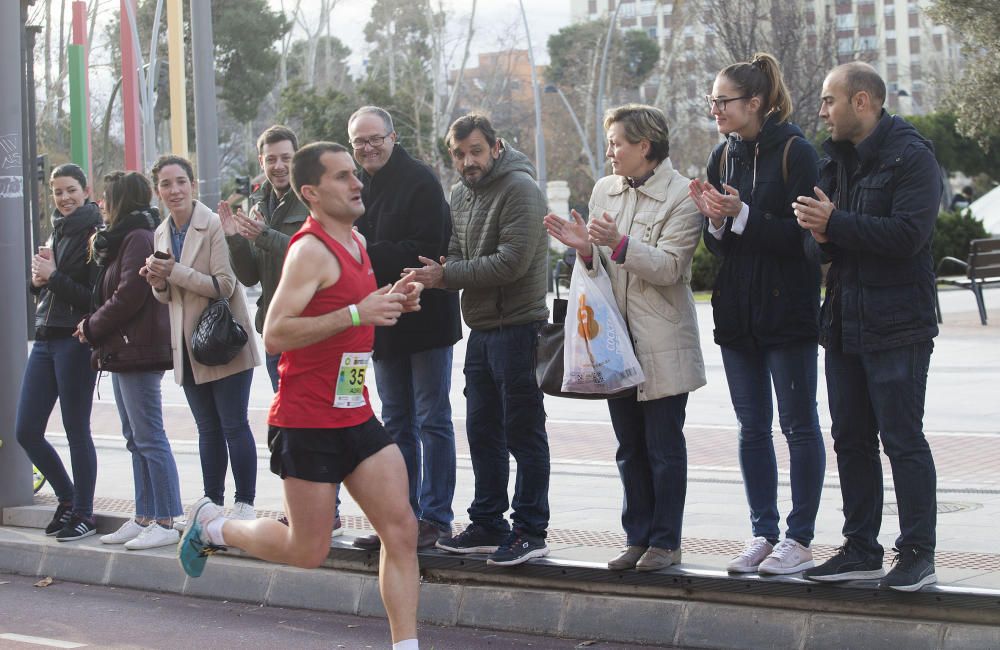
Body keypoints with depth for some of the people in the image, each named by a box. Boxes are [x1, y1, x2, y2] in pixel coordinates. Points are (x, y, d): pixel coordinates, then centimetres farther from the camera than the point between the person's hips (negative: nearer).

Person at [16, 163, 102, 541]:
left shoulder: (96, 236, -9)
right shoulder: (57, 233, 16)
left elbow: (95, 298, -15)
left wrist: (54, 276, -14)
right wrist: (38, 280, 2)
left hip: (76, 340, -8)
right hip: (46, 339, 8)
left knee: (77, 431, -1)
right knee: (26, 432, 8)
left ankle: (84, 515, 11)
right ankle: (68, 499, 24)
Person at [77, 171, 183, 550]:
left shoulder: (138, 238, -13)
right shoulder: (124, 239, 18)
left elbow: (128, 297, -19)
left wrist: (92, 327, -7)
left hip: (137, 350, -10)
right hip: (122, 350, 10)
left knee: (149, 438, -8)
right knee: (136, 439, 12)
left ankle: (166, 522, -5)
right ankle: (145, 519, 17)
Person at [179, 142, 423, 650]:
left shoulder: (356, 243, 12)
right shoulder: (312, 250, -16)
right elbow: (274, 335, -24)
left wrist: (390, 301, 10)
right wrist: (355, 313, -28)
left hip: (356, 415, 8)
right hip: (307, 422, -8)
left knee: (401, 530, -3)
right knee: (307, 551, 4)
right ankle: (211, 525, 27)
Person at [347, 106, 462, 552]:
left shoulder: (419, 181, -12)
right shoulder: (358, 186, 10)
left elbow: (427, 250, -20)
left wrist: (369, 255, -23)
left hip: (424, 318, -8)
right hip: (385, 322, 8)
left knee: (432, 420, -1)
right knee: (397, 424, 13)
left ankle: (435, 516, 3)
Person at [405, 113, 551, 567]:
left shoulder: (519, 189, -13)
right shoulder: (460, 194, 14)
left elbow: (511, 261, -21)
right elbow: (456, 254, 13)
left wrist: (447, 275, -15)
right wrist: (441, 273, -12)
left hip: (518, 325, -9)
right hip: (481, 329, 9)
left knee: (523, 432, -3)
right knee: (483, 431, 14)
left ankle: (530, 531, 3)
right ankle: (488, 526, 24)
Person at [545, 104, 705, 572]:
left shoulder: (681, 197, -9)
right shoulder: (604, 190, 11)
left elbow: (668, 267, -16)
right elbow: (599, 265, 13)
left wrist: (618, 243, -27)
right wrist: (585, 248, -8)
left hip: (662, 344, -6)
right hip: (616, 339, 6)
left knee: (664, 448, 1)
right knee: (629, 449, 12)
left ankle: (665, 541, 10)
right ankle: (637, 537, 20)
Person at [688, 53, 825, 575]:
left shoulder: (795, 152, -9)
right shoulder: (723, 157, 10)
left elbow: (804, 233, -15)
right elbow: (717, 245, 12)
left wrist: (743, 216, -21)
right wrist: (714, 219, -8)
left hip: (788, 310, -6)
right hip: (738, 311, 7)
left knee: (798, 425, 1)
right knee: (752, 427, 10)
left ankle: (799, 540, 7)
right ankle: (763, 533, 17)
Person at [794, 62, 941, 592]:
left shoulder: (910, 157, -10)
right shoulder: (836, 159, 15)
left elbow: (909, 234, -22)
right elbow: (819, 241, 14)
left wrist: (834, 223, -19)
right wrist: (820, 235, -10)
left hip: (896, 326, -8)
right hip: (844, 324, 8)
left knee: (903, 440, -4)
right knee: (851, 440, 12)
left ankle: (917, 555, 3)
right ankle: (861, 549, 20)